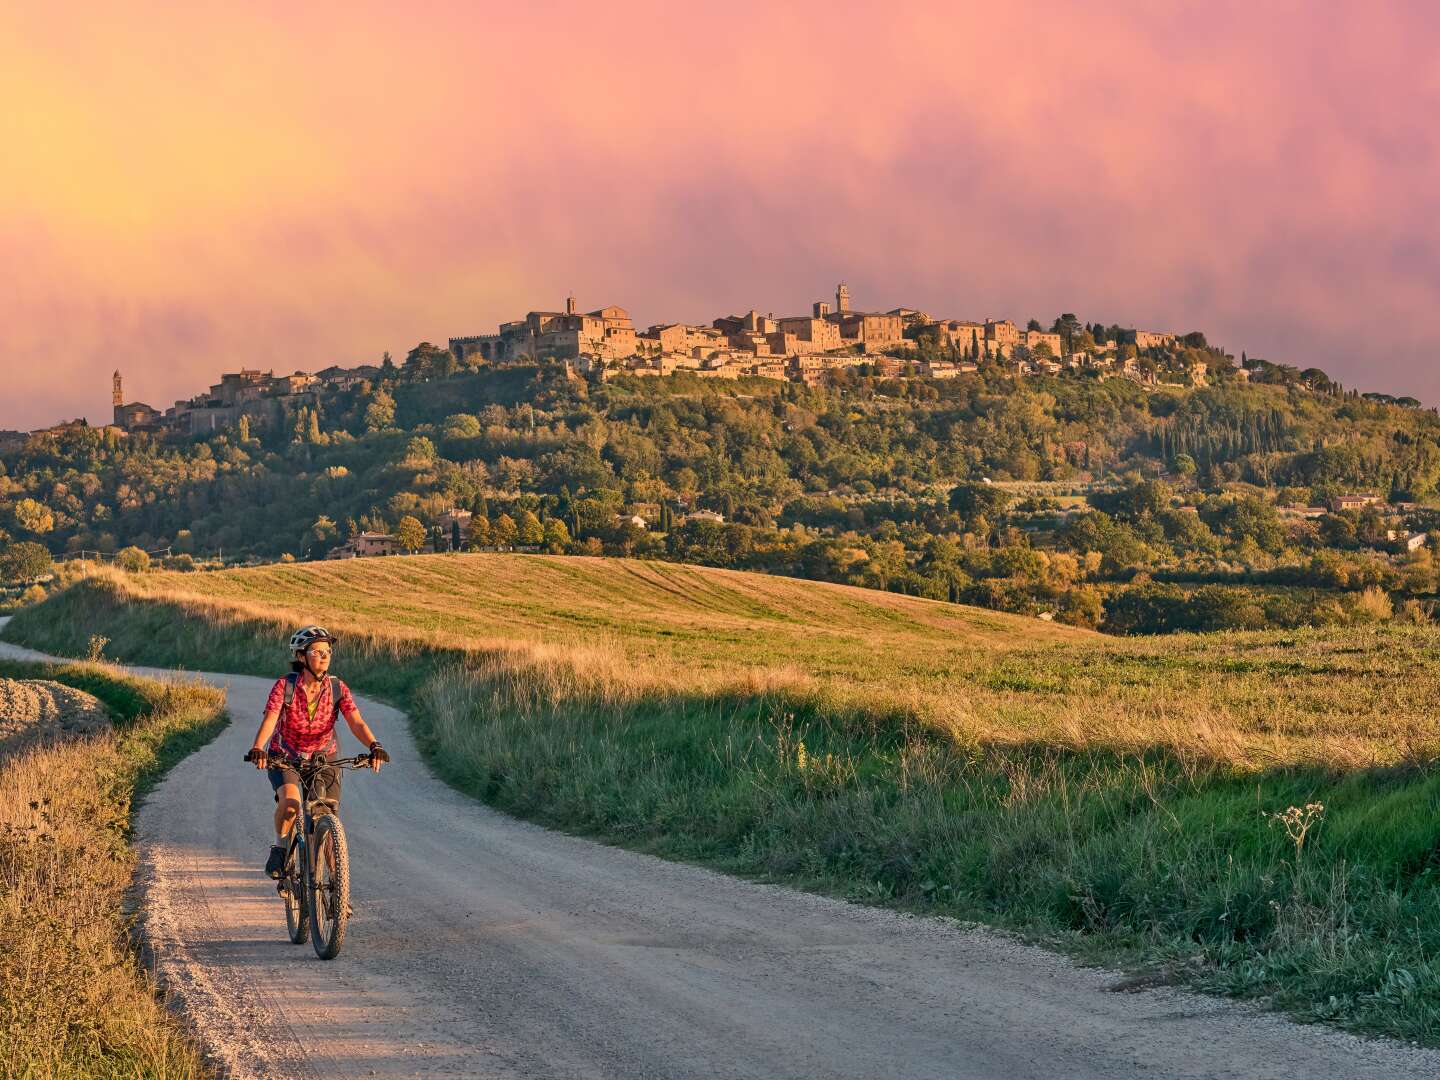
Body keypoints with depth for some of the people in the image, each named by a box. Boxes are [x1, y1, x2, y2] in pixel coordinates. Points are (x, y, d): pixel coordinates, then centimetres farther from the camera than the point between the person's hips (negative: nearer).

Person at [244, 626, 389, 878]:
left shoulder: (337, 688, -13)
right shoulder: (285, 686, -18)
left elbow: (356, 722, -23)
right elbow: (270, 720, -29)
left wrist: (374, 746, -42)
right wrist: (257, 749, -48)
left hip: (323, 756, 2)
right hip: (284, 756, -2)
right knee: (290, 802, -31)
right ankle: (280, 849, -5)